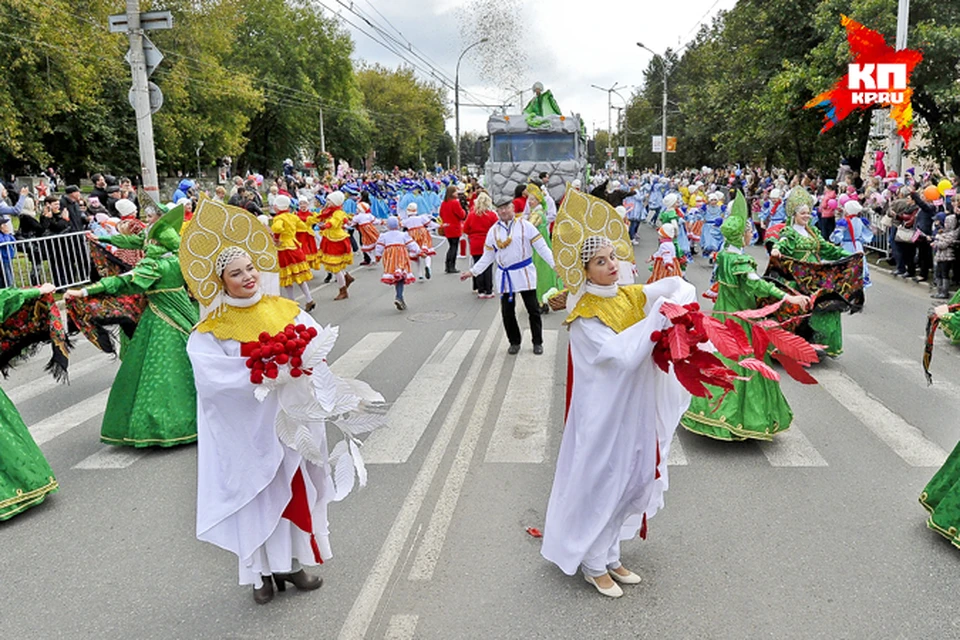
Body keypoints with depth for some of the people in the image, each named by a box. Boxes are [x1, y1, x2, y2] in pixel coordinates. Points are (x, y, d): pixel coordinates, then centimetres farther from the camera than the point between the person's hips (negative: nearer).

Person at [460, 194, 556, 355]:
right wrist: (473, 271, 2)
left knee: (533, 309, 4)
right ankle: (514, 342, 23)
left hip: (524, 273, -2)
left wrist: (555, 265, -14)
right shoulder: (493, 231, 5)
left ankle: (537, 342, 19)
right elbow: (487, 256, 10)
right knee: (507, 312, 7)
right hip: (504, 276, 3)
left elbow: (542, 247, -6)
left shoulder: (525, 225, -5)